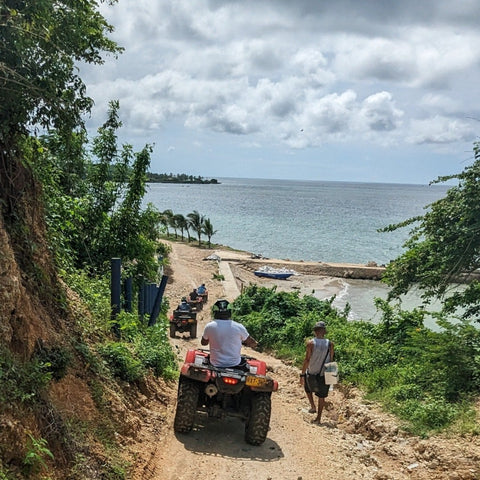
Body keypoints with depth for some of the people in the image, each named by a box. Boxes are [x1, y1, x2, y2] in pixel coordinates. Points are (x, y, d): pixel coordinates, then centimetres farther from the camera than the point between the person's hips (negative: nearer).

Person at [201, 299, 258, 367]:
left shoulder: (209, 326, -13)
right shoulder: (239, 327, -15)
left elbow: (203, 343, 7)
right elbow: (253, 343, -1)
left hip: (215, 364, 0)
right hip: (234, 364, 0)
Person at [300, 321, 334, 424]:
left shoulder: (311, 343, -12)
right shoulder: (330, 344, -5)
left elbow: (307, 360, -13)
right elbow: (331, 360, 1)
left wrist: (302, 374, -7)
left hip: (312, 373, -2)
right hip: (324, 375, 2)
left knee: (307, 388, 28)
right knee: (321, 396, 13)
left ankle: (313, 406, 17)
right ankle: (318, 418, 16)